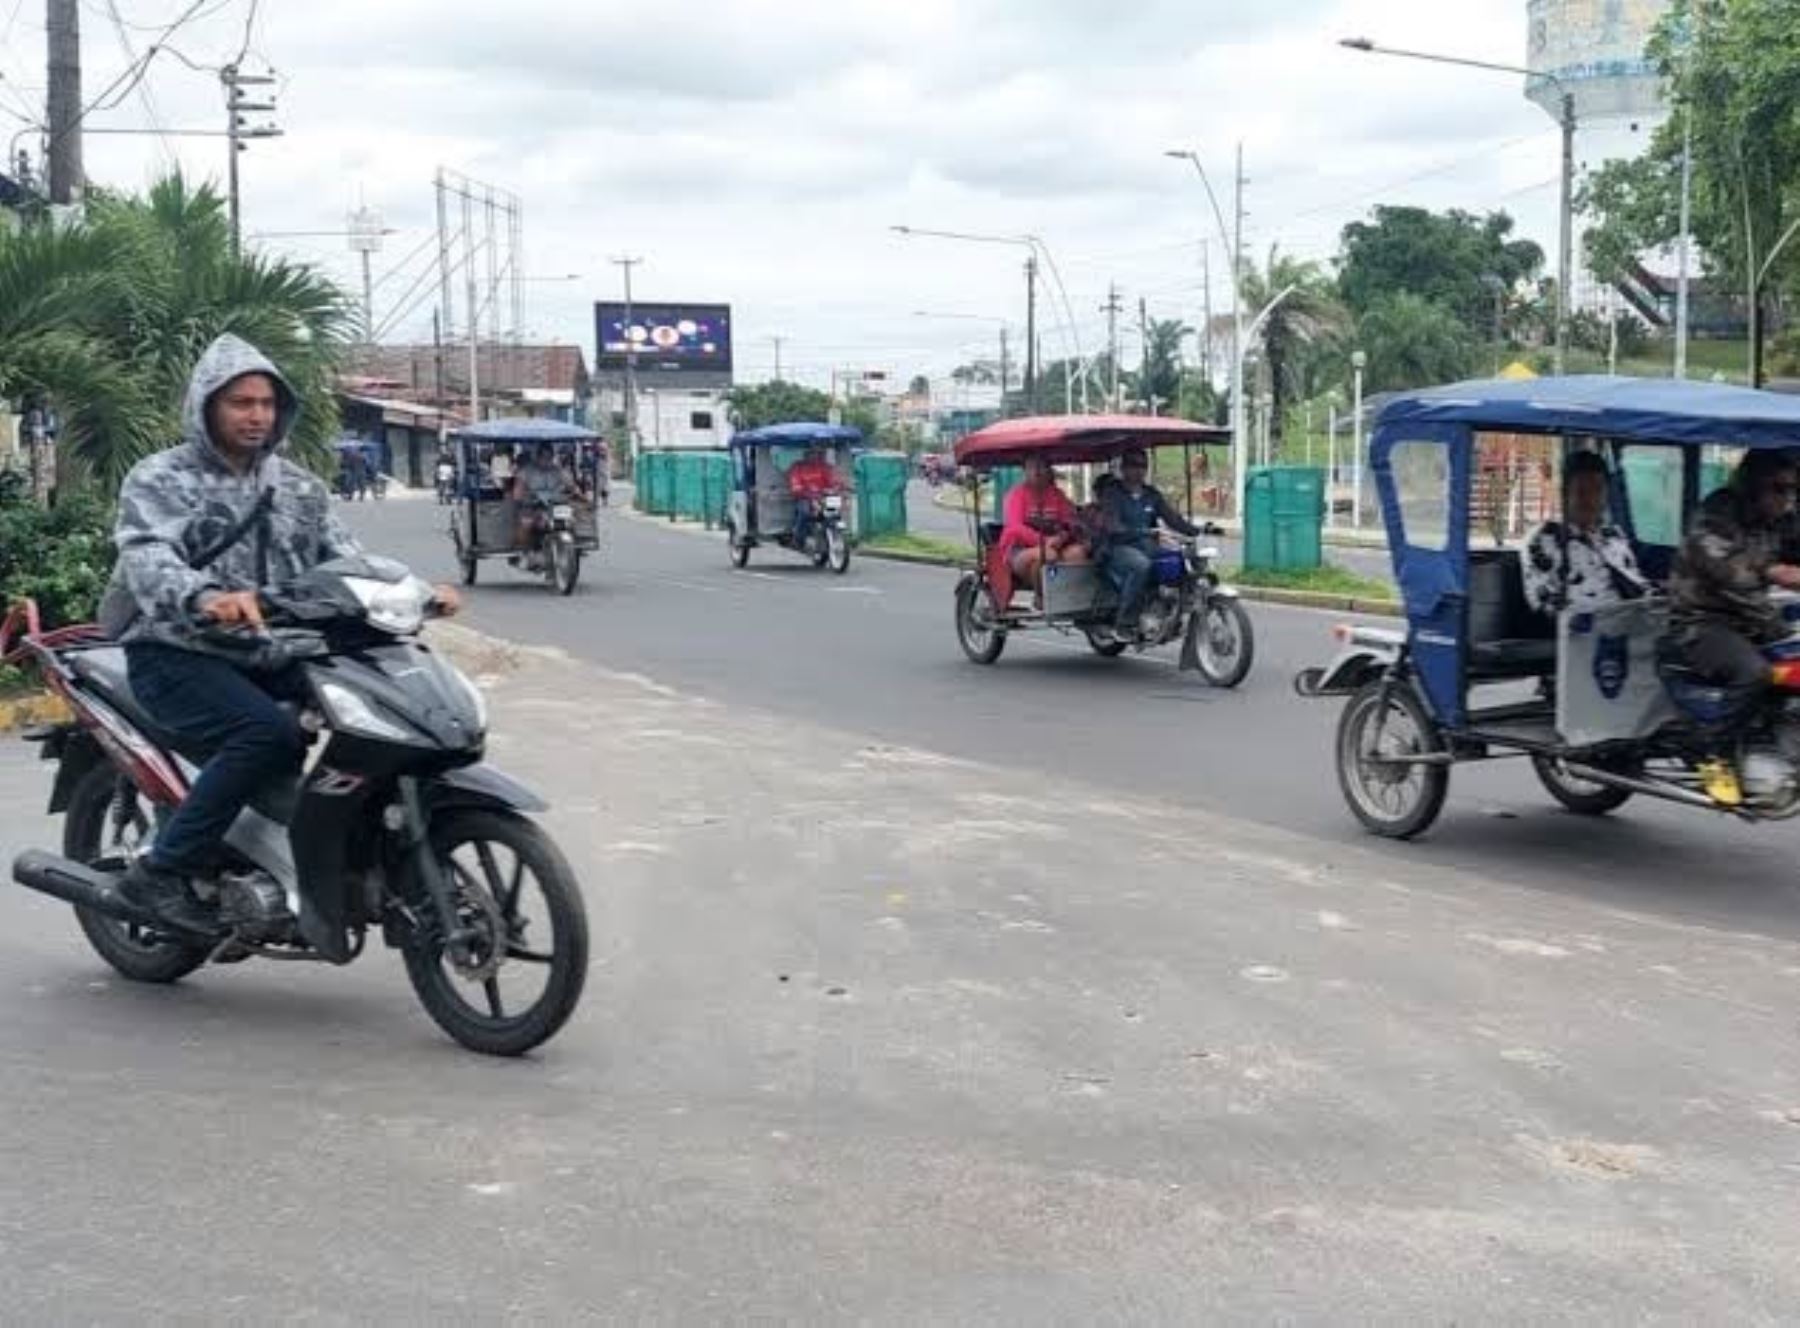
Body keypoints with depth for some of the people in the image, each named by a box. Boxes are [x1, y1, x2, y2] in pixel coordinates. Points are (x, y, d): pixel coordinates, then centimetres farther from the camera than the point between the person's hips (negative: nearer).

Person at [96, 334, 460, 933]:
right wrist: (206, 598, -46)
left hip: (270, 654, 6)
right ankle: (161, 871, -20)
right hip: (178, 654, -6)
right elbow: (147, 558, -23)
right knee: (270, 733, -32)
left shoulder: (297, 487, 15)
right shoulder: (158, 479, -5)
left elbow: (343, 558, 9)